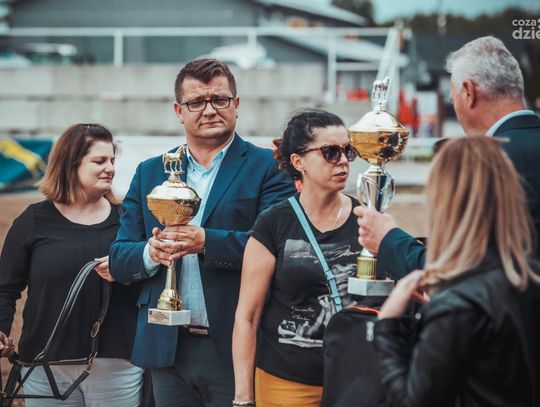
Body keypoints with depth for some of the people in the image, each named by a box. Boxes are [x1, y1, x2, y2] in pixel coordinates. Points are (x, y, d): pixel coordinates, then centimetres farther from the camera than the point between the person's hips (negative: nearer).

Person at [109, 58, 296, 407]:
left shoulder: (267, 167, -1)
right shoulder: (149, 173, 12)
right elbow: (119, 259, 9)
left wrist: (206, 243, -26)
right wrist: (151, 253, -13)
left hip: (236, 348, -4)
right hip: (167, 348, 4)